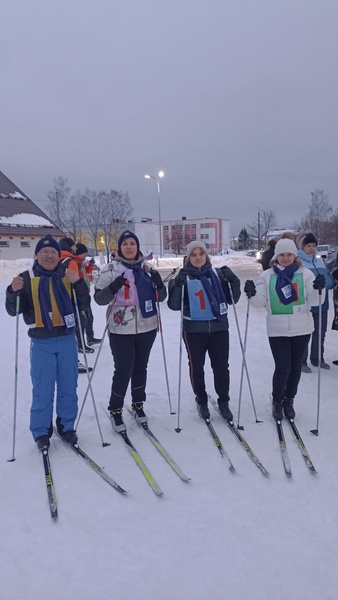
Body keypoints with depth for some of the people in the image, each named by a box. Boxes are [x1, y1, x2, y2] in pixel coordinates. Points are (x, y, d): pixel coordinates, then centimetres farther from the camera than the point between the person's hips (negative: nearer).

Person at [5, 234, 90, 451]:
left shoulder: (67, 275, 5)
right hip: (42, 343, -2)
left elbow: (84, 303, -1)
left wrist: (78, 282, -18)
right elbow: (13, 311, -3)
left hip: (67, 340, 2)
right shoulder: (28, 278, -2)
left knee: (68, 388, 11)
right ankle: (41, 431, 21)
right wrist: (13, 291, -22)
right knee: (43, 391, 3)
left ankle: (66, 426, 28)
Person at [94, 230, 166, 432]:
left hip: (147, 327, 4)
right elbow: (99, 298, -6)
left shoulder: (147, 268, 6)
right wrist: (112, 288, -25)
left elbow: (160, 297, 10)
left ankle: (138, 404, 33)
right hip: (121, 330, -4)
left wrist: (159, 285, -11)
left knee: (140, 368, 15)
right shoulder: (111, 269, -5)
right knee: (123, 370, -1)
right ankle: (116, 410, 18)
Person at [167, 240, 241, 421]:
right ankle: (201, 401, 27)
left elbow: (232, 299, 6)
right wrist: (177, 285, -26)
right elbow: (174, 305, -11)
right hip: (194, 330, -1)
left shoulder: (218, 274, 4)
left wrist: (234, 282, -11)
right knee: (196, 367, 8)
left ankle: (223, 402, 23)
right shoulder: (184, 277, -2)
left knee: (221, 366, 5)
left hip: (219, 327, 2)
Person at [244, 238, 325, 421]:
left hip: (301, 328, 2)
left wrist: (318, 290, -22)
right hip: (277, 329, -1)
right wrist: (252, 294, -22)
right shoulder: (267, 276, 1)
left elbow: (313, 302, -3)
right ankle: (277, 401, 20)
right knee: (282, 367, -4)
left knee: (295, 366, 13)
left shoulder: (305, 274, 0)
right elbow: (260, 302, -2)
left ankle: (289, 400, 32)